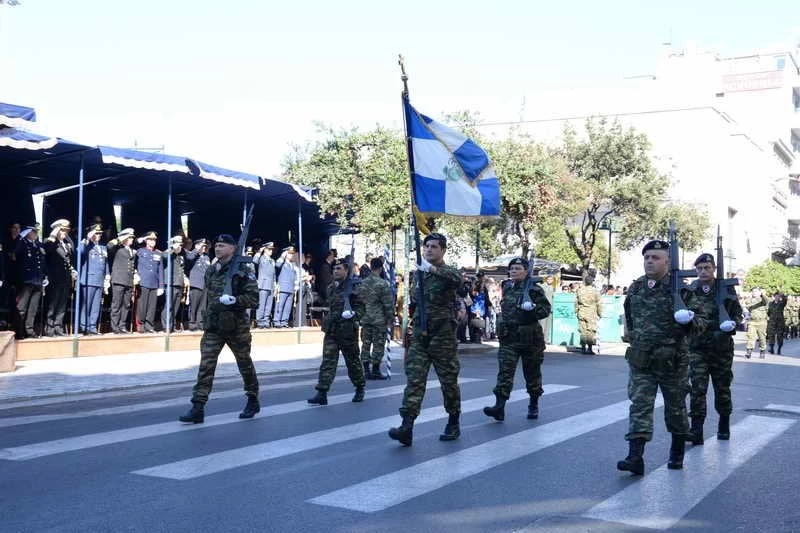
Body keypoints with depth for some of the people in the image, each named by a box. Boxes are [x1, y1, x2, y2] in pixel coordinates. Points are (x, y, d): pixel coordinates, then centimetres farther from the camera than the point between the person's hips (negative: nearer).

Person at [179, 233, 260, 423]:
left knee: (245, 364, 12)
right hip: (213, 327, 5)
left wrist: (234, 300, -27)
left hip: (236, 326, -4)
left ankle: (253, 401, 30)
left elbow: (253, 299, -13)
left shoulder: (243, 270, -9)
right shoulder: (211, 271, 10)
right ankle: (198, 408, -9)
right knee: (205, 366, -6)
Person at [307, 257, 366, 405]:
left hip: (348, 332, -5)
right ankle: (322, 393, -8)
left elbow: (361, 308, -10)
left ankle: (360, 389, 30)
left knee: (353, 362, 10)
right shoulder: (331, 288, 10)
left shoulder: (353, 288, -10)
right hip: (331, 331, 5)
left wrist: (353, 314, -27)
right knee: (327, 361, -4)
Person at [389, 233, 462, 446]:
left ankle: (453, 424, 22)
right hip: (419, 336, 5)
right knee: (414, 380, -6)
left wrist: (433, 269, -45)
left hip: (443, 338, -4)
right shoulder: (419, 273, 13)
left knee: (449, 381, 6)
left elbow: (456, 280, -33)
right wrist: (416, 321, 13)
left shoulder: (448, 272, -5)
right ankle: (407, 427, -14)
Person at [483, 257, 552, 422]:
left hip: (529, 338, -3)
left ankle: (533, 405, 28)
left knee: (532, 373, 10)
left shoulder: (533, 289, -6)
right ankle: (499, 407, -17)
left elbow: (546, 309, -6)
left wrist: (533, 309, -23)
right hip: (508, 338, 4)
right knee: (505, 371, -9)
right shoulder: (507, 287, 10)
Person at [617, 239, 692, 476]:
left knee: (675, 407, 12)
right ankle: (635, 457, -13)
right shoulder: (635, 288, 6)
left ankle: (677, 453, 31)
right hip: (640, 360, 3)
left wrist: (687, 320, -29)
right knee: (639, 406, -6)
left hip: (672, 361, -3)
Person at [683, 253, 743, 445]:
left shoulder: (726, 289, 2)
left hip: (722, 346, 1)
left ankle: (724, 426, 31)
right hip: (697, 347, 0)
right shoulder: (690, 291, 2)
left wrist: (732, 323, -13)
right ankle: (696, 430, -11)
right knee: (697, 387, -9)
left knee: (722, 387, 12)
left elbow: (738, 313, 9)